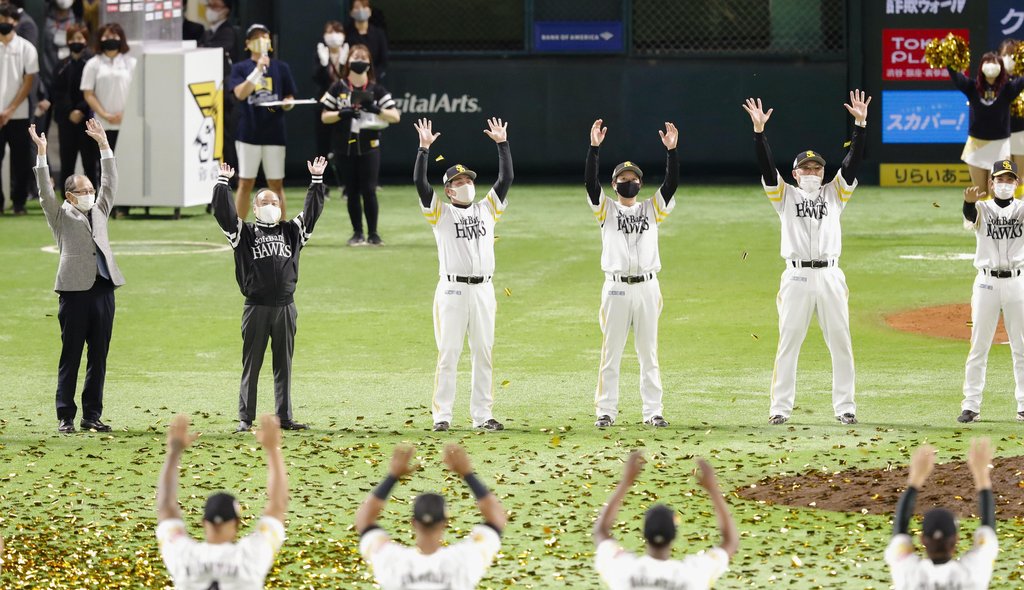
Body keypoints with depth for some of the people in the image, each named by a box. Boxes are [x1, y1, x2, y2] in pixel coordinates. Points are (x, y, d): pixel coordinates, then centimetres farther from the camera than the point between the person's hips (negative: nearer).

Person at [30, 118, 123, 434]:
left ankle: (92, 415, 10)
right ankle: (65, 417, 0)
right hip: (75, 291, -5)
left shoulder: (99, 212, 19)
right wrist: (41, 153, -11)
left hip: (103, 290, 5)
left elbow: (110, 182, 18)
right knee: (70, 357, -2)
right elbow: (45, 192, -4)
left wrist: (103, 144, 13)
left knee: (99, 358, 5)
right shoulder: (61, 216, 6)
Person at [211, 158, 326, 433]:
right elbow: (223, 212, -3)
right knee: (251, 365, 1)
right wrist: (223, 182, -8)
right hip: (256, 308, -3)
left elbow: (312, 211, 12)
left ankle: (284, 418, 11)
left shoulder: (291, 232, 14)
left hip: (285, 308, 3)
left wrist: (317, 180, 7)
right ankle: (245, 419, 4)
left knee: (284, 366, 7)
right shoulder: (244, 232, 6)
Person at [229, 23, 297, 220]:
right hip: (249, 132, -1)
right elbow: (240, 93, -15)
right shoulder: (240, 69, 3)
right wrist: (258, 69, -22)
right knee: (245, 183, 1)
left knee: (276, 184, 4)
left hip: (274, 134, 1)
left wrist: (287, 103, -11)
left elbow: (290, 98, 12)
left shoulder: (281, 68, 8)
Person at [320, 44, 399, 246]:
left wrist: (376, 109, -19)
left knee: (369, 191, -5)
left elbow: (395, 116, -3)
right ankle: (357, 233, 14)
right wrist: (341, 114, -13)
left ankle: (373, 233, 5)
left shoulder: (376, 90, 3)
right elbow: (324, 117, 5)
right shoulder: (338, 88, 5)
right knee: (352, 192, 5)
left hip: (368, 148, -1)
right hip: (345, 148, 1)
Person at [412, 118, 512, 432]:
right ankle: (442, 415, 0)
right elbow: (419, 182, -6)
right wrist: (424, 148, -11)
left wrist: (502, 144, 7)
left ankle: (482, 415, 10)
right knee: (448, 353, -3)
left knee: (483, 355, 5)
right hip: (452, 290, -4)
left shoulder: (487, 209, 16)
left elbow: (506, 178, 11)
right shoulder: (440, 212, 5)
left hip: (483, 290, 4)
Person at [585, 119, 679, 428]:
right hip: (616, 287, -2)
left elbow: (671, 183, 0)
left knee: (649, 354, 6)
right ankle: (606, 411, 5)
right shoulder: (606, 209, 6)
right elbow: (590, 182, -8)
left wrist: (671, 150, -11)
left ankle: (653, 411, 9)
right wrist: (594, 147, -17)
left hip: (647, 286, 2)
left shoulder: (652, 208, 11)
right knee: (611, 353, 2)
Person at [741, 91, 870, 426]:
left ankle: (845, 407, 8)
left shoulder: (834, 194, 15)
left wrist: (861, 125, -5)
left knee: (841, 344, 2)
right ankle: (780, 408, 2)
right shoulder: (786, 196, 12)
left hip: (830, 276, 2)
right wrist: (759, 131, -11)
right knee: (788, 343, -1)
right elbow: (767, 168, 0)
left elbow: (853, 162, 6)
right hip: (796, 277, -2)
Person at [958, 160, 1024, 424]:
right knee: (979, 347, 1)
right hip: (987, 282, -1)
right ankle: (971, 406, 4)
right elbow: (969, 214, -23)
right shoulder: (983, 209, 0)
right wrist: (969, 202, -48)